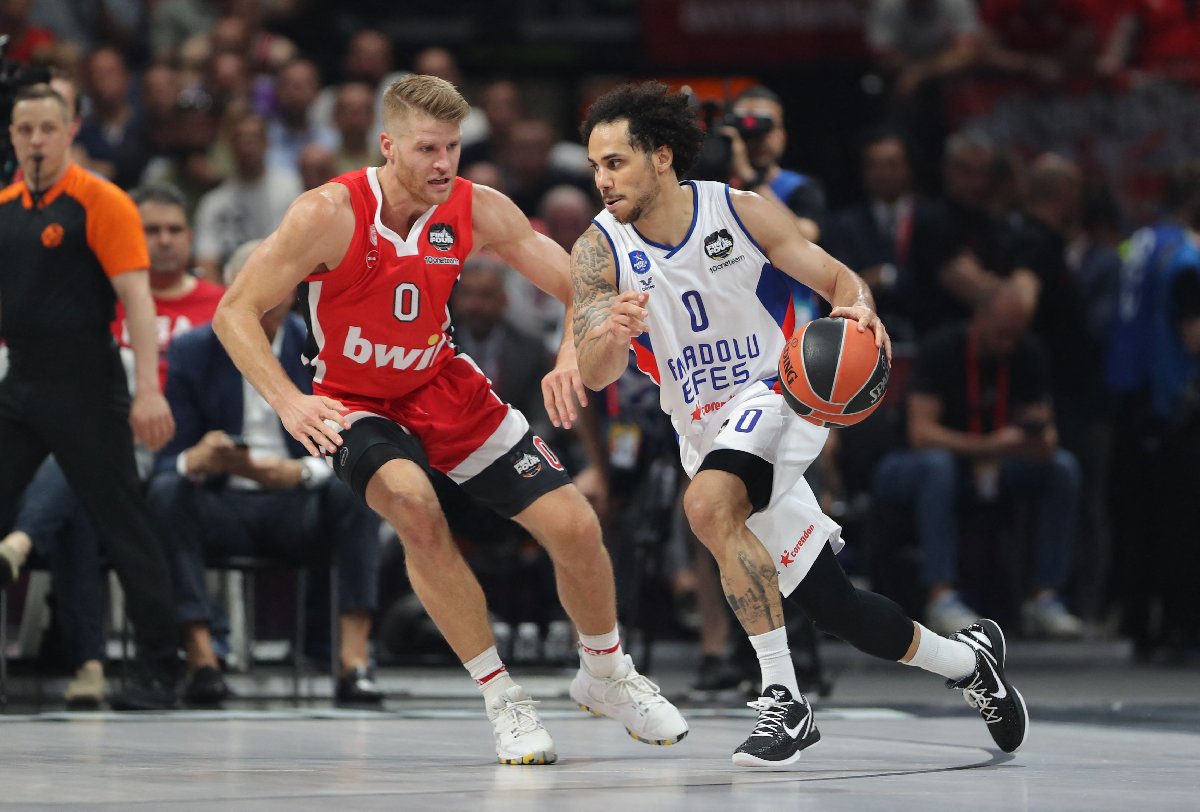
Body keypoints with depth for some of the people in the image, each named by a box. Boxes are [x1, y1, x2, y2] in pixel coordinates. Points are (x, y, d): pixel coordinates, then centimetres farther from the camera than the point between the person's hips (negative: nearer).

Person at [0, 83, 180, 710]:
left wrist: (148, 390, -23)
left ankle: (157, 672, 5)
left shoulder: (102, 204, -8)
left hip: (84, 388, -6)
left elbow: (136, 299, -14)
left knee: (124, 528, -2)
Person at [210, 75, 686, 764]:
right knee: (413, 504, -35)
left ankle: (606, 676, 26)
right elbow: (236, 311, -21)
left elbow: (580, 288, -8)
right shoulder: (330, 215, -23)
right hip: (357, 405, -4)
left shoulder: (478, 210, -13)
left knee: (575, 527, -4)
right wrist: (289, 403, -34)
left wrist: (573, 353, -29)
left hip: (446, 389, 4)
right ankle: (502, 699, -21)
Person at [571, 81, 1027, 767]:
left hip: (776, 395, -4)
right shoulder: (599, 253, -7)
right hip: (706, 433, 4)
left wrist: (859, 311, -32)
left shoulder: (742, 213, -11)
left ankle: (784, 701, -31)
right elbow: (594, 375, -17)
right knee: (835, 606, 6)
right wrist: (609, 337, -41)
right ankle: (966, 658, 31)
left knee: (708, 504, -35)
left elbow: (839, 279, -8)